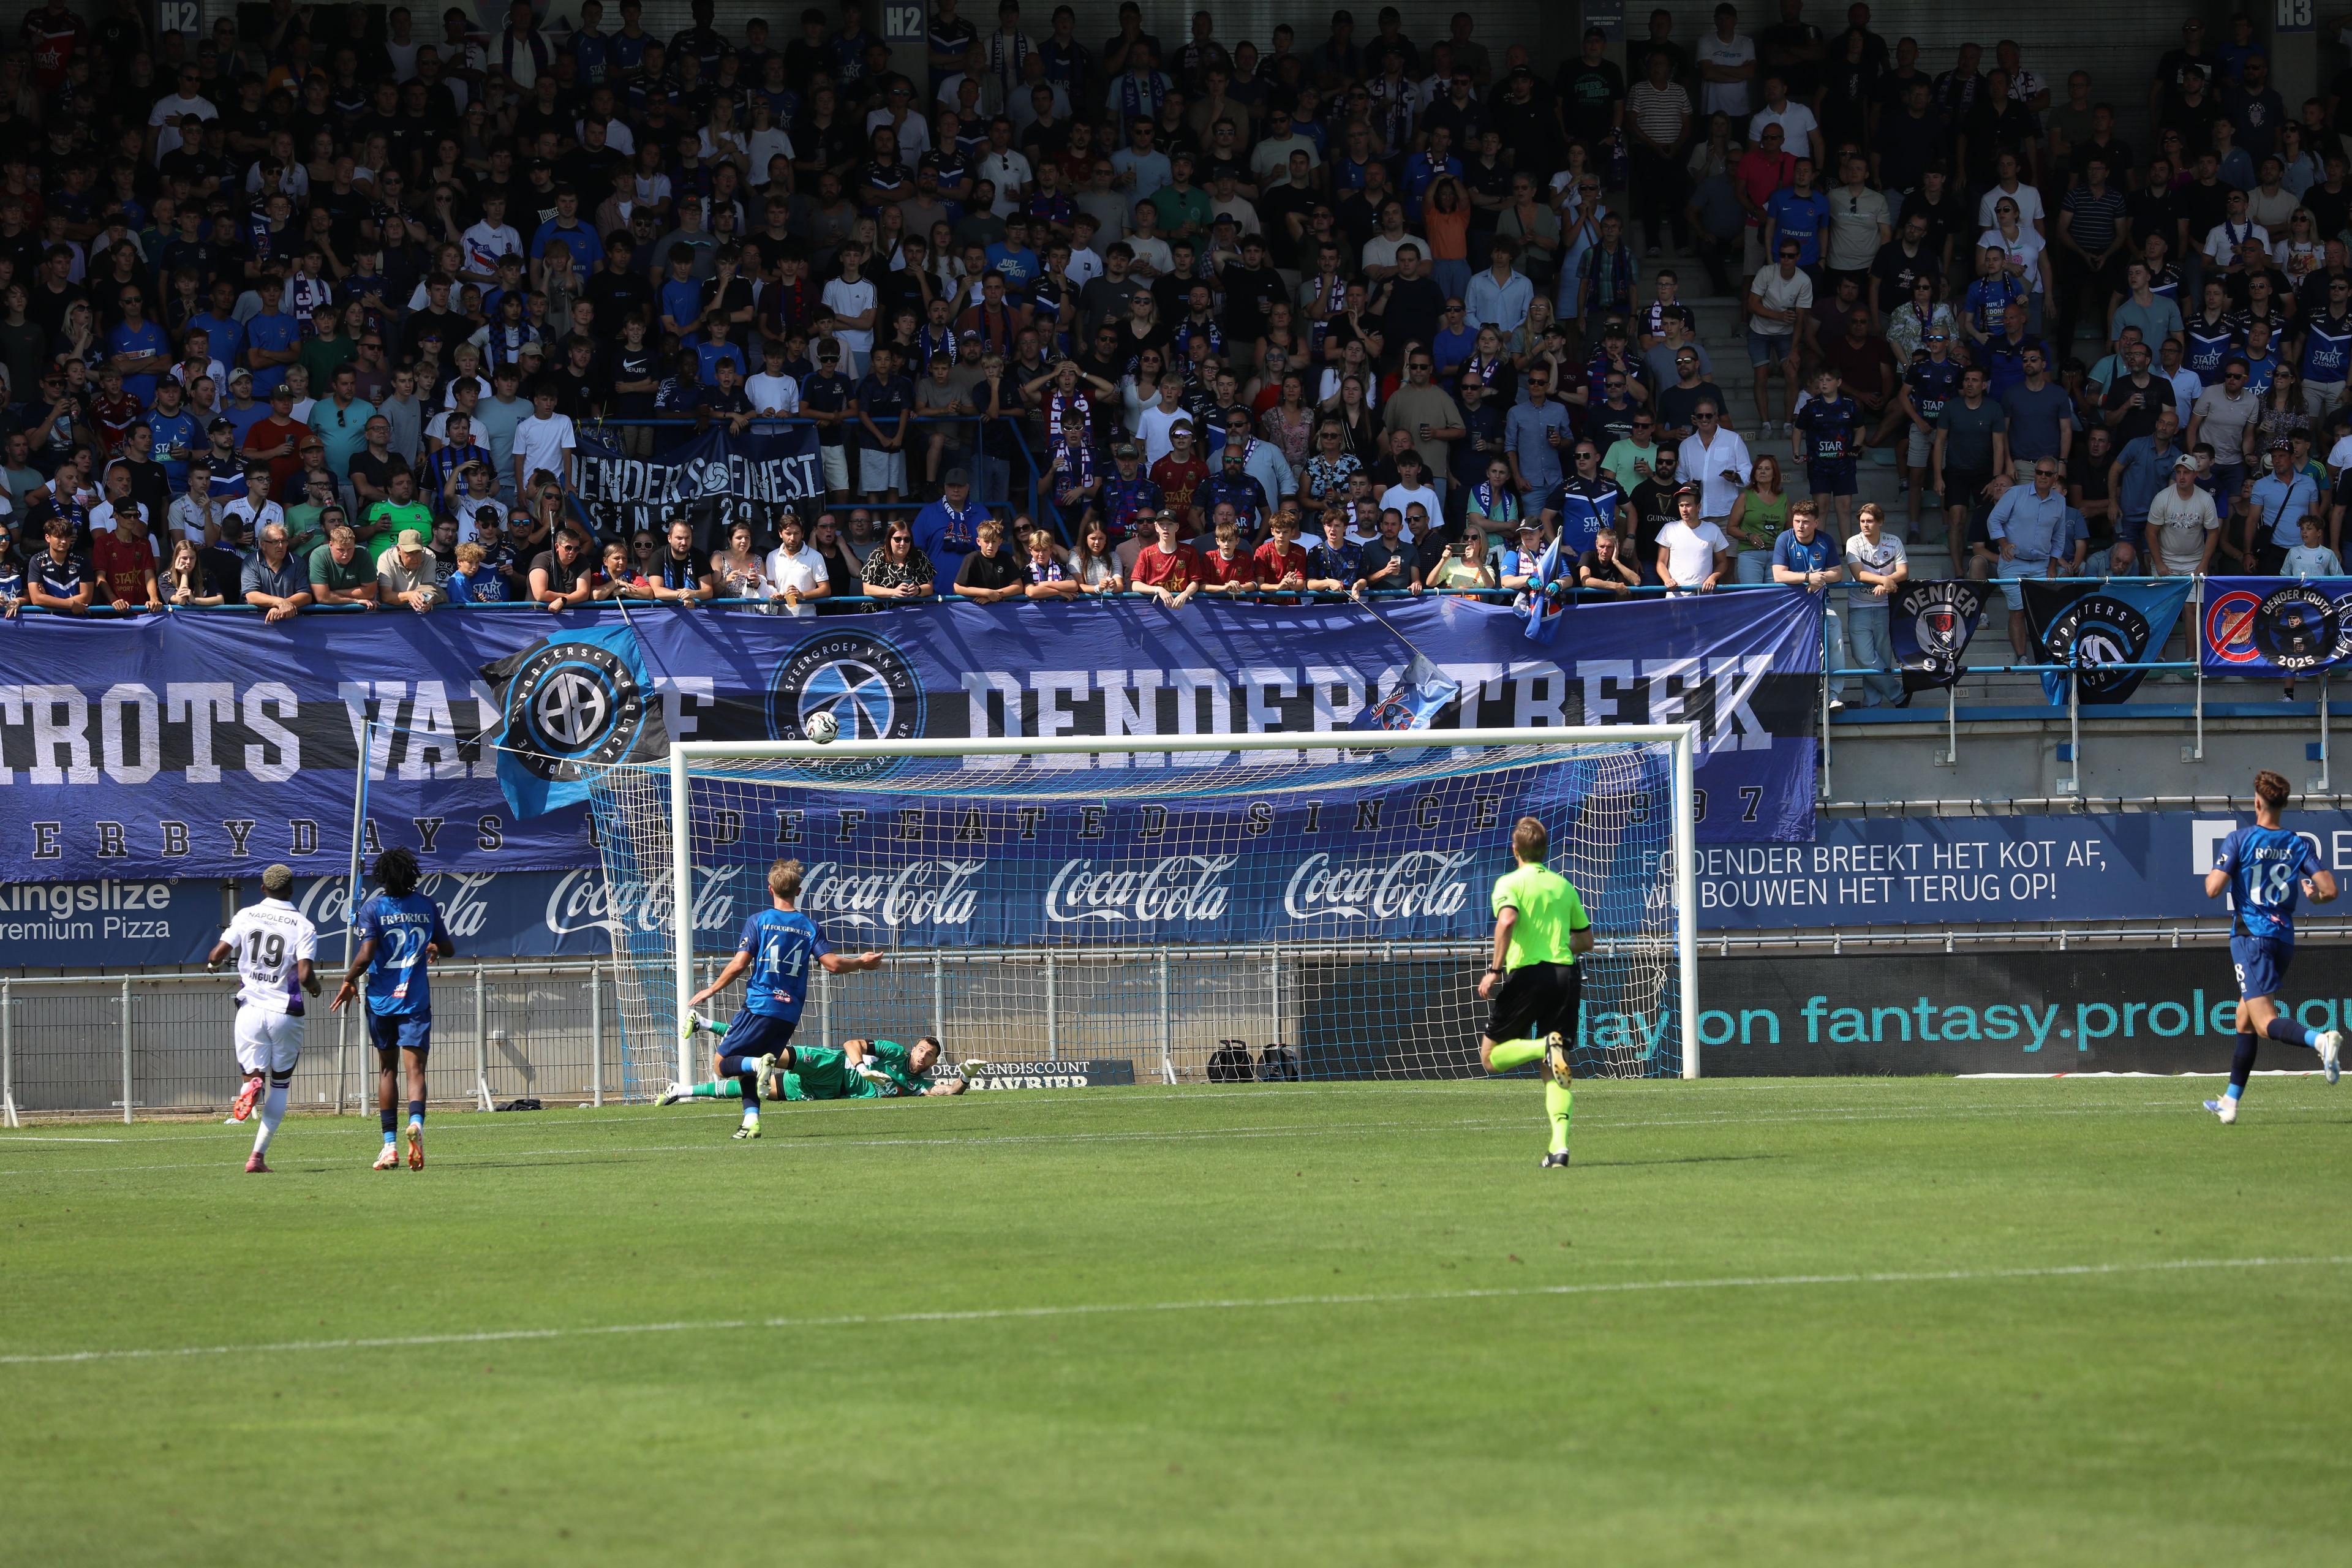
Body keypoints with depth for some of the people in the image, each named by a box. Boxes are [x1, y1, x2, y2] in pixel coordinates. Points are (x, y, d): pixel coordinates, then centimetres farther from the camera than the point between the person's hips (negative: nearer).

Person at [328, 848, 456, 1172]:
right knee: (415, 1067, -7)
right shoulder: (427, 907, 4)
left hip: (381, 999, 0)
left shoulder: (373, 909, -5)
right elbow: (448, 949, 13)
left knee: (387, 1068, 13)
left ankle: (389, 1145, 10)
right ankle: (416, 1122, -37)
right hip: (416, 999, 1)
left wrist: (349, 981, 4)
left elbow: (365, 955, -13)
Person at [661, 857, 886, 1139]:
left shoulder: (759, 921, -2)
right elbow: (832, 963, -1)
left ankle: (760, 1064, -26)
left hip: (759, 1007, -4)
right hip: (790, 1013, 4)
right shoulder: (809, 927, 6)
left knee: (721, 1065, 3)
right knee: (746, 1068, 17)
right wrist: (861, 963, 18)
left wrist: (711, 990, 7)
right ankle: (751, 1120, -3)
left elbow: (739, 965, -7)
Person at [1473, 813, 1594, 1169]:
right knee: (1556, 1074, 7)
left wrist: (1495, 969, -17)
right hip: (1566, 974, 5)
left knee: (1491, 1056, 9)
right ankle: (1560, 1146, -11)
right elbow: (1586, 940, 21)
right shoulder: (1564, 886, 15)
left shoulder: (1509, 883, 0)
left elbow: (1507, 919, -21)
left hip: (1527, 975, -5)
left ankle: (1546, 1047, -19)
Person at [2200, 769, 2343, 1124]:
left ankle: (2320, 1040, -44)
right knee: (2245, 1021, 18)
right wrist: (2312, 895, 20)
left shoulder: (2240, 839, -7)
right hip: (2284, 938, 6)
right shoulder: (2299, 845, 4)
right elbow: (2330, 890, -3)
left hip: (2251, 936, -6)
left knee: (2266, 1022, -15)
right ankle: (2231, 1102, 22)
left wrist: (2213, 873, 11)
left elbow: (2213, 889, -12)